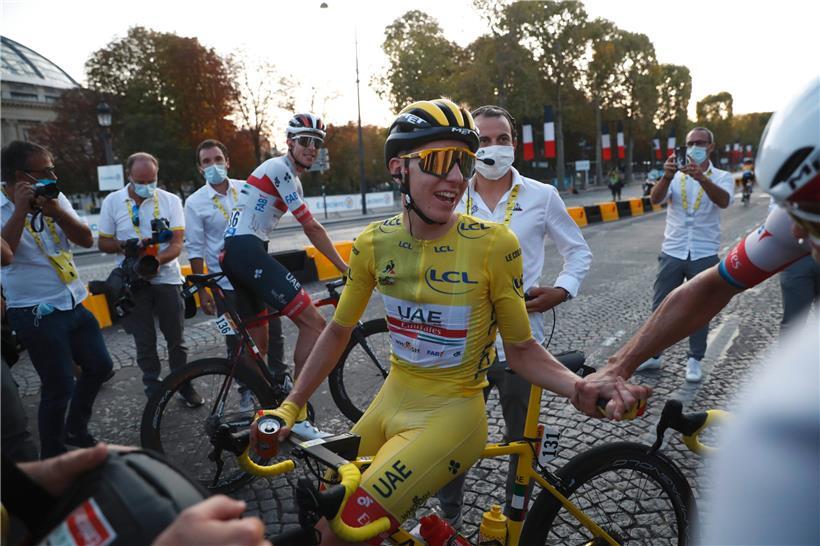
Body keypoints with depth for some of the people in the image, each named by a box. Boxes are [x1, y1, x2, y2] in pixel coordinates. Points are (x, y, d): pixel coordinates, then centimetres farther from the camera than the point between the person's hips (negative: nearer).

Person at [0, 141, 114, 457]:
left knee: (100, 366, 16)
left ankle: (75, 429, 37)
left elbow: (86, 239, -2)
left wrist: (55, 211, -17)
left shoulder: (54, 197, 6)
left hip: (74, 304, 7)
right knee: (60, 387, -3)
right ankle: (52, 458, 17)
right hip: (36, 314, -7)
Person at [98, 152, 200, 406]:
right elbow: (103, 243, 7)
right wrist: (124, 245, -15)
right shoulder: (112, 202, 1)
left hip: (166, 278, 0)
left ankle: (184, 385, 25)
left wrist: (157, 259, -27)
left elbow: (177, 243, -7)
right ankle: (154, 392, 19)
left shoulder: (170, 200, -1)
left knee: (176, 338, 8)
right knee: (145, 343, 5)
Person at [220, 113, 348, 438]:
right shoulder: (280, 168, -7)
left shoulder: (292, 178, 24)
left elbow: (310, 228, 24)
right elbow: (312, 229, -10)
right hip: (247, 251, -11)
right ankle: (297, 415, -12)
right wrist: (345, 268, -6)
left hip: (232, 254, 11)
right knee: (314, 325, -15)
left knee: (258, 343, 16)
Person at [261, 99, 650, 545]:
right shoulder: (375, 243, -7)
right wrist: (290, 406, 3)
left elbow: (521, 350, -9)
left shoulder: (493, 244, -19)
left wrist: (583, 389, -26)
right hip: (393, 399, 5)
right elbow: (339, 331, 5)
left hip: (453, 412, -5)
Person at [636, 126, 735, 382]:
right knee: (660, 307, 7)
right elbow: (655, 199, -15)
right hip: (672, 253, 1)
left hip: (704, 255, -1)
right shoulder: (674, 176, 4)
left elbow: (724, 201, -22)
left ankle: (694, 360, 20)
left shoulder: (722, 177, 0)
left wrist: (701, 178, -40)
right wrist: (667, 176, -35)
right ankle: (653, 355, 20)